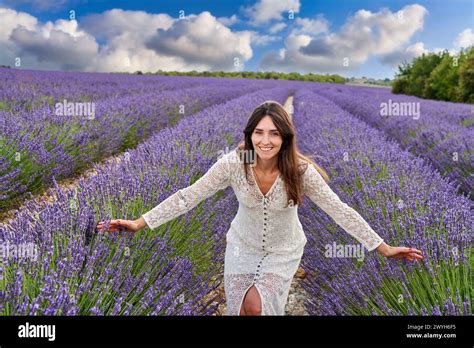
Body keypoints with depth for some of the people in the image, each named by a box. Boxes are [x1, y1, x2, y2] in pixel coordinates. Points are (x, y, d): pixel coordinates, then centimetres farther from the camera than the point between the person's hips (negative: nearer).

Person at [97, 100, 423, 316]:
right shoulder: (233, 163, -24)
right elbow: (188, 196, -21)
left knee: (255, 306, -19)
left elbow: (339, 210, -20)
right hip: (242, 246, 2)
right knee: (240, 309, 7)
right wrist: (140, 223, -24)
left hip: (284, 251, -1)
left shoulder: (301, 171, -25)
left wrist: (383, 248, -20)